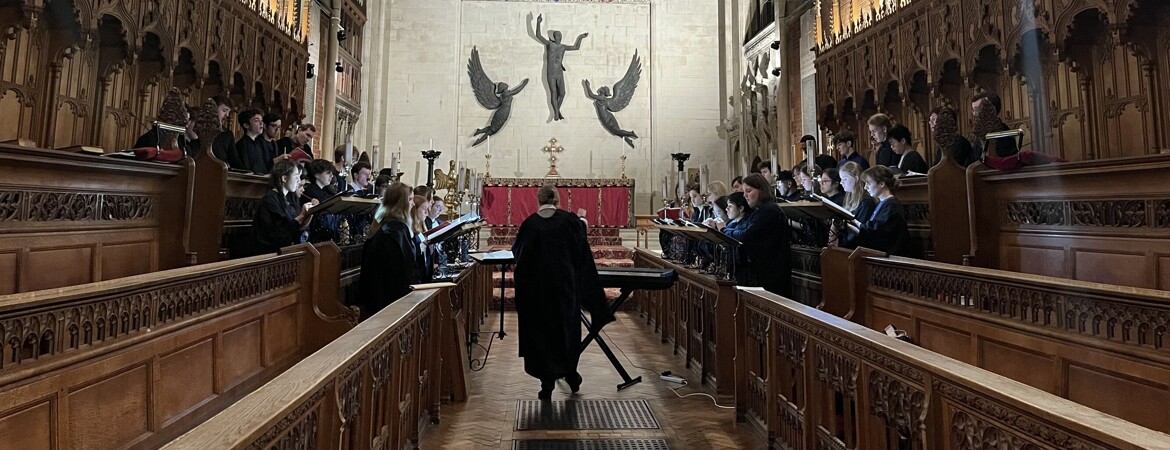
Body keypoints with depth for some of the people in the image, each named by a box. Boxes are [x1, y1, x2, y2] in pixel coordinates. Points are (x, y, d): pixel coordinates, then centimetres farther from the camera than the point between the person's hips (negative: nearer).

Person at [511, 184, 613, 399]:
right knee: (567, 328, 18)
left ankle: (547, 384, 10)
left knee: (541, 331, 10)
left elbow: (517, 253, 8)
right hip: (565, 284, 1)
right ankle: (570, 374, 32)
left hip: (536, 288, 0)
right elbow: (583, 255, -3)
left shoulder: (529, 224, -4)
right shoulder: (570, 220, -5)